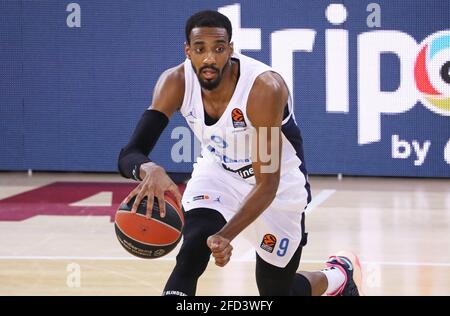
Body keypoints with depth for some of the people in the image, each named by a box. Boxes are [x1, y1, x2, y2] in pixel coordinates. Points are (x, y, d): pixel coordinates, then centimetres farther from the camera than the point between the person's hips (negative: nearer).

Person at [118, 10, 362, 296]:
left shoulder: (265, 88, -36)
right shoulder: (175, 83, -24)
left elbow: (267, 185, -35)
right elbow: (129, 154, -30)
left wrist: (225, 235, -50)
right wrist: (149, 170, -56)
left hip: (279, 185, -3)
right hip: (217, 173, 3)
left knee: (277, 292, 9)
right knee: (191, 256, -26)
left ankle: (341, 274, 42)